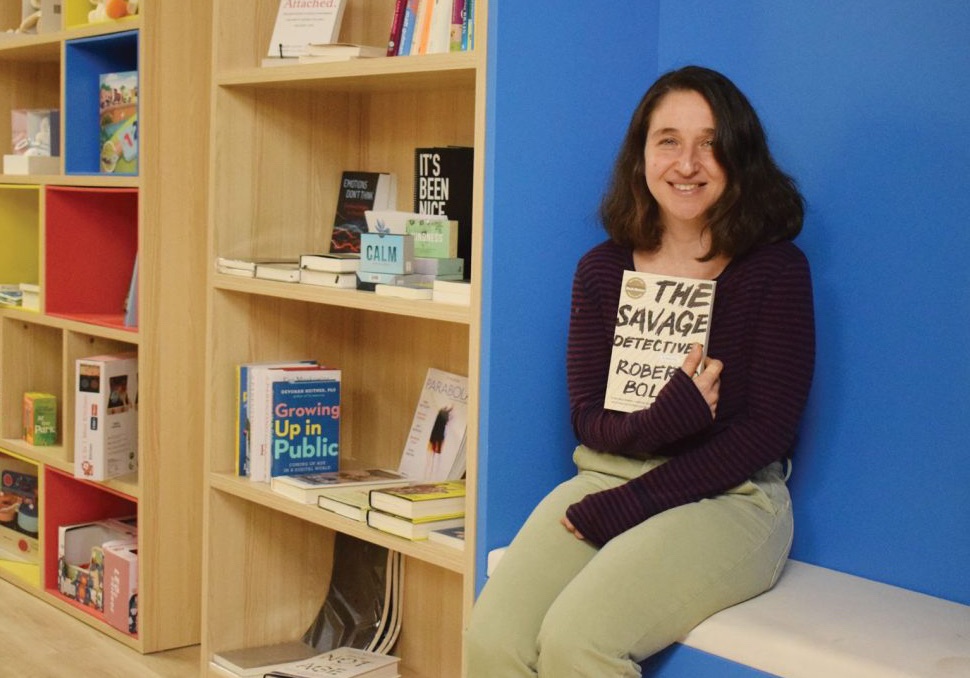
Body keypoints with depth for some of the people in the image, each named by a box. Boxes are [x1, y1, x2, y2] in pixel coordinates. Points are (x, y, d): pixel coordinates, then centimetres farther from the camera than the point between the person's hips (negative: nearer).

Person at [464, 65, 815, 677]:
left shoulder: (776, 269, -3)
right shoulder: (602, 270, 9)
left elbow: (764, 431, -8)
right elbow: (588, 415, 7)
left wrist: (625, 509, -14)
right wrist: (662, 420, -18)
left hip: (727, 496, -3)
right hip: (604, 477, 4)